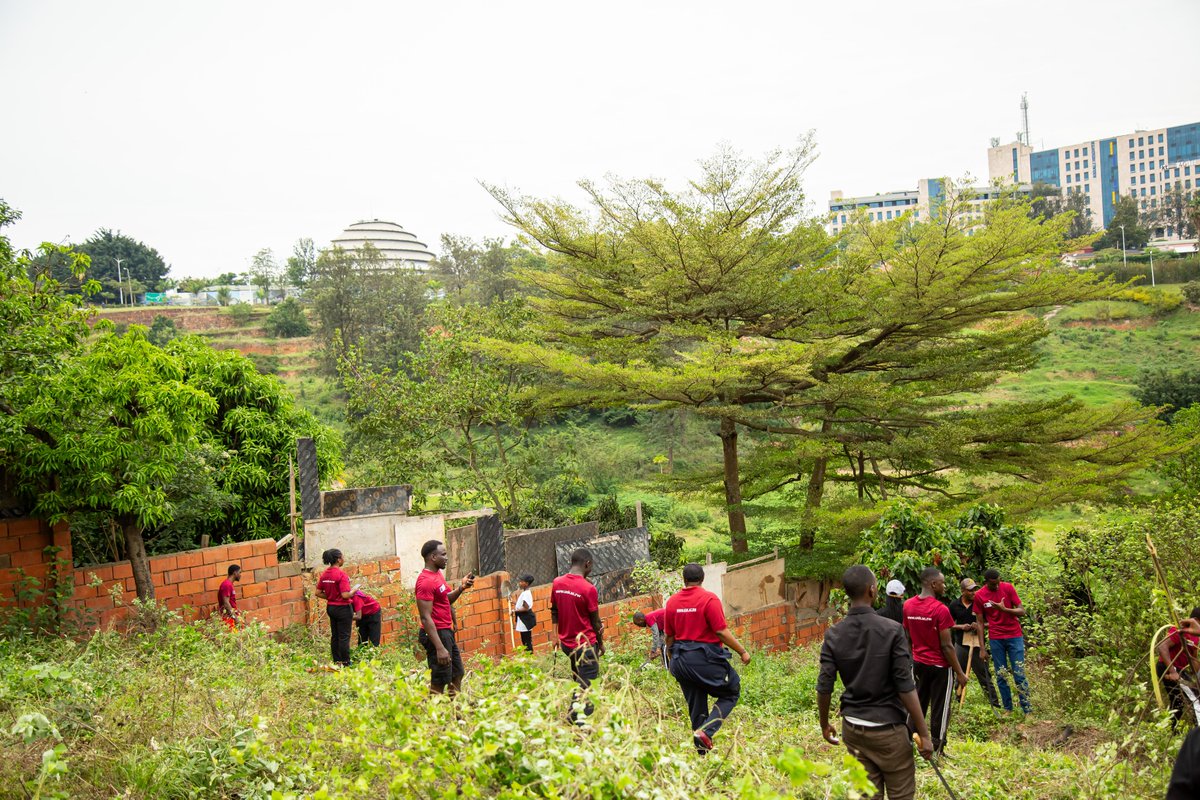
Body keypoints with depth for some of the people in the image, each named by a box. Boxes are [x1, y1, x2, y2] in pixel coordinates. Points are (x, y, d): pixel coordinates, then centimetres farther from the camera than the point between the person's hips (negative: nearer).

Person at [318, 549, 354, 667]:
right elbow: (345, 595, -25)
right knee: (344, 636, 2)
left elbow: (318, 592, 6)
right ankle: (345, 662, 7)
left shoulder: (324, 574, 1)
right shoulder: (341, 575, -21)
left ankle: (336, 662, 21)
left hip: (330, 607, 7)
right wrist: (354, 591, -7)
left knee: (334, 636, 15)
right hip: (343, 608, -7)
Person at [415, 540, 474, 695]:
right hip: (437, 634, -10)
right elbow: (426, 618, -23)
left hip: (447, 631, 10)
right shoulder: (426, 581, -20)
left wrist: (461, 588, 4)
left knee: (457, 673, 18)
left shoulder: (437, 574, 10)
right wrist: (440, 648, -27)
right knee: (439, 682, -6)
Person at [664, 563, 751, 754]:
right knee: (731, 692, 13)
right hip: (705, 658, -5)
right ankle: (706, 731, -6)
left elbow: (668, 637, 10)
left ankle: (701, 751, 18)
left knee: (695, 704, 16)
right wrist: (742, 652, -3)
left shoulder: (671, 601, 5)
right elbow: (722, 632, -14)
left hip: (681, 660, 6)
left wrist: (673, 660, 24)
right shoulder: (709, 599, -11)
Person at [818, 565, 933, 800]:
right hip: (887, 728, -4)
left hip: (852, 728, 4)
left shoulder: (833, 635, -4)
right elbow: (906, 688, -15)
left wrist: (824, 725, 13)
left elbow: (824, 688, -3)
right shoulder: (891, 630, -15)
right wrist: (923, 734, -8)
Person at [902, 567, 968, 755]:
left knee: (917, 705, 17)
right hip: (940, 666, -6)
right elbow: (946, 646, -18)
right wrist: (960, 672, -10)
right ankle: (937, 751, 13)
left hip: (918, 663, 6)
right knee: (939, 709, 5)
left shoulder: (908, 605, 0)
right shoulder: (940, 609, -20)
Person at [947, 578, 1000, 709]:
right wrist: (961, 626, -10)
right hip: (961, 643, 2)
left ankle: (994, 701, 3)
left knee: (984, 673, -1)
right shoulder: (954, 605, 0)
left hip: (977, 643, -2)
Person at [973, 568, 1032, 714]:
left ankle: (1028, 710, 2)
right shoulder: (979, 595, -4)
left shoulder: (1008, 588, -6)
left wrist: (1004, 609, -24)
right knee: (1001, 676, 4)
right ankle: (1007, 709, 12)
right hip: (995, 639, 1)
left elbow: (1022, 612, -6)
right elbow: (980, 622, 1)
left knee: (1019, 675, -3)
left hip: (1014, 636, -1)